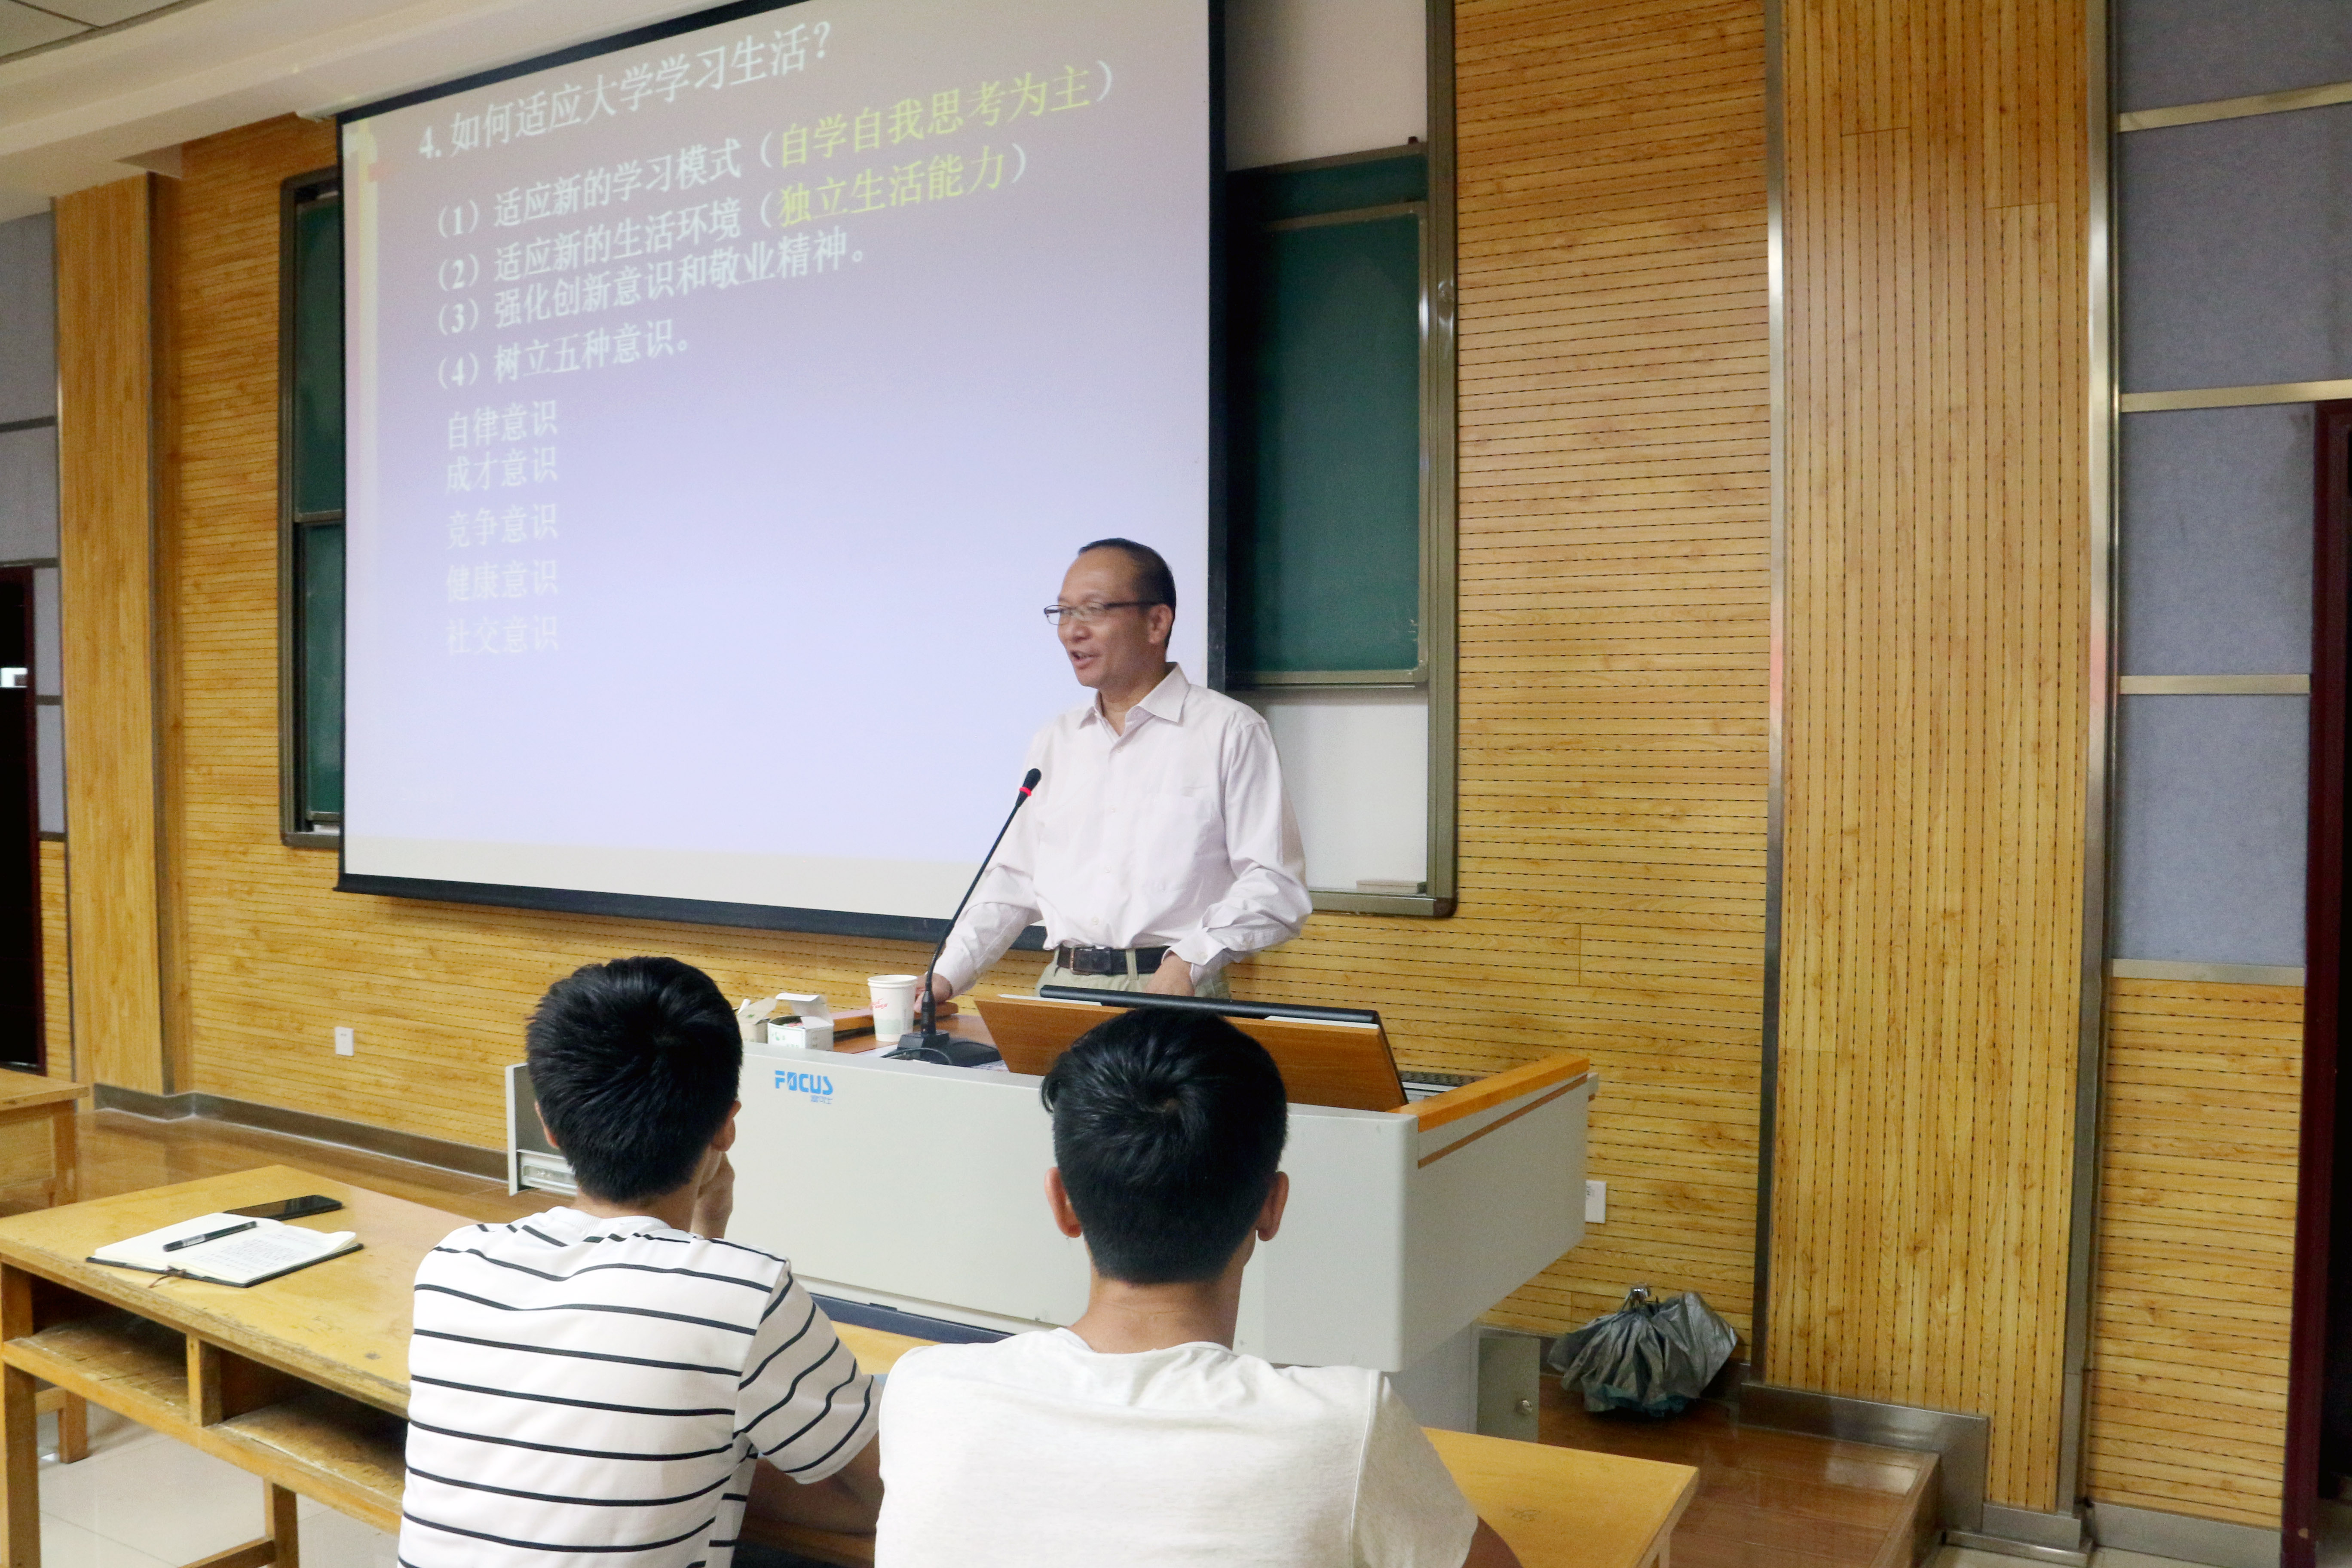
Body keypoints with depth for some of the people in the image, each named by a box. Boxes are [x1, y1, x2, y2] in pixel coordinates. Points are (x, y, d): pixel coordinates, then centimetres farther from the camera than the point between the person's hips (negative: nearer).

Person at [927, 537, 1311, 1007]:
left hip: (1174, 997, -4)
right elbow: (1015, 880, 22)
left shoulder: (1230, 731, 0)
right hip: (1064, 989, 4)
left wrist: (1191, 961, -18)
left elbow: (1274, 884, -6)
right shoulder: (1054, 743, 18)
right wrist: (947, 975, 11)